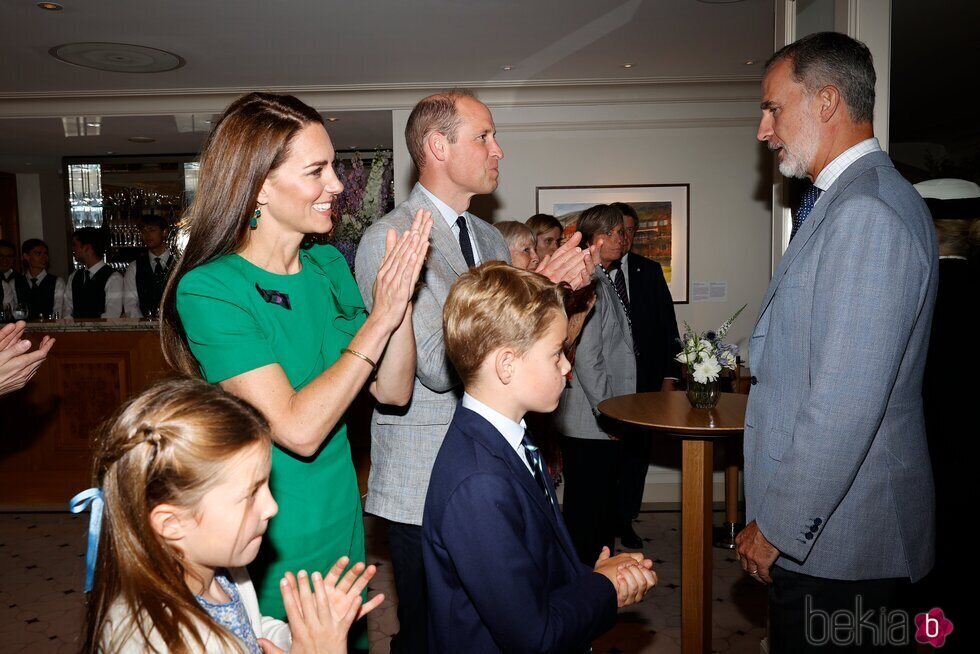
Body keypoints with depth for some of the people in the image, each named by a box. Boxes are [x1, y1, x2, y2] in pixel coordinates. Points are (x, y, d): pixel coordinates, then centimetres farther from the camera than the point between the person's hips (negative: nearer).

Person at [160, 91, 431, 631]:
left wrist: (402, 296, -16)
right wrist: (378, 320, -24)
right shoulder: (208, 289, -20)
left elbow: (392, 392, -2)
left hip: (342, 526, 6)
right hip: (269, 553, -6)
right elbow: (299, 429, -27)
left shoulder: (329, 266, -2)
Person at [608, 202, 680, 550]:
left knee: (637, 449, 10)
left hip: (643, 377, 3)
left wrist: (670, 374, 3)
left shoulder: (649, 271, 7)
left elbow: (667, 324, 7)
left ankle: (625, 519, 25)